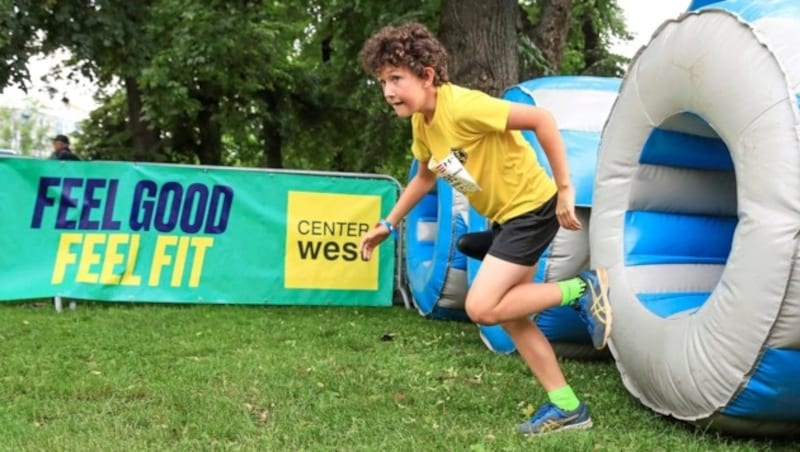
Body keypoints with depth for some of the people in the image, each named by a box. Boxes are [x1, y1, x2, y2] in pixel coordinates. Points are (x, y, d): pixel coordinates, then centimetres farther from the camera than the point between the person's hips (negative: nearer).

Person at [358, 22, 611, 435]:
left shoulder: (462, 106, -27)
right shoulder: (421, 122, 1)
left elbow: (541, 120, -28)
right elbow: (426, 175, 20)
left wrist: (564, 189, -25)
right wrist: (388, 223, 18)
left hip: (533, 208, -9)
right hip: (505, 216, 9)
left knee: (482, 307, -15)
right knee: (509, 314, 10)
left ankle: (582, 289, -1)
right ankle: (567, 407, 19)